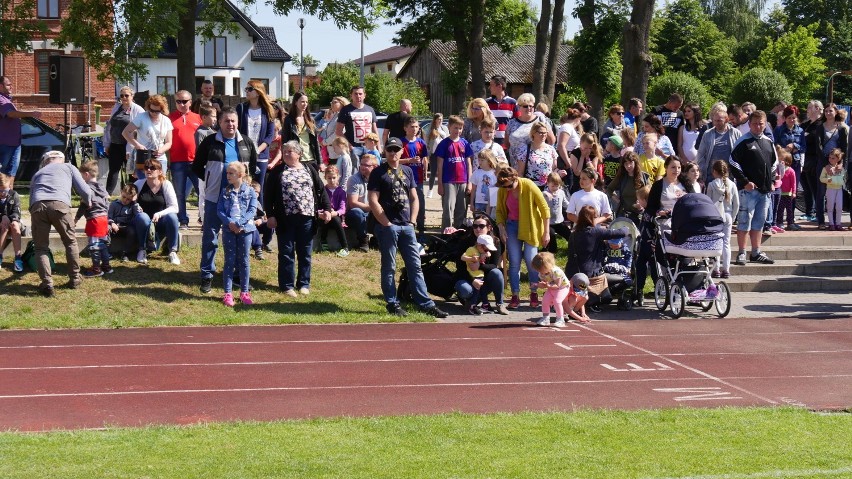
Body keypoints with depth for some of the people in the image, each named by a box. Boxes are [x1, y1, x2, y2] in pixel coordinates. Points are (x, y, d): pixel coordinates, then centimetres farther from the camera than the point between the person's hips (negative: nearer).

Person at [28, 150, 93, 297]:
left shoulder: (38, 173, 36)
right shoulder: (68, 167, 29)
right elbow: (85, 192, 22)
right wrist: (86, 202, 43)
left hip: (37, 206, 2)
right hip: (59, 204, -1)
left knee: (41, 247, 13)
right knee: (70, 242, 20)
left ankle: (47, 284, -1)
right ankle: (74, 279, 27)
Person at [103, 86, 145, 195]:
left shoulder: (138, 111, -6)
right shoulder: (116, 108, 12)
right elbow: (108, 126, 18)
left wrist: (130, 150, -17)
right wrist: (107, 144, 12)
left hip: (129, 147, -5)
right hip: (115, 146, 5)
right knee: (113, 171, 3)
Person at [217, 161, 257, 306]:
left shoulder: (250, 191, 0)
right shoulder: (225, 192, 5)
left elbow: (252, 210, -7)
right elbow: (219, 210, 0)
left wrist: (239, 223, -17)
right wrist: (229, 222, -16)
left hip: (245, 229, -1)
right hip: (229, 229, 1)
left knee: (244, 261, 6)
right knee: (229, 261, 4)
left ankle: (244, 292, 15)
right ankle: (228, 293, 8)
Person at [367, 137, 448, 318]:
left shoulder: (407, 171, 15)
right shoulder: (378, 173, -2)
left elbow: (414, 198, 17)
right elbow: (373, 201, -9)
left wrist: (412, 221, 5)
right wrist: (387, 224, -11)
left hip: (406, 226, 5)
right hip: (387, 226, -5)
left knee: (415, 266, 4)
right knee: (389, 267, 1)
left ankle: (426, 304, 5)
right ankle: (392, 304, 7)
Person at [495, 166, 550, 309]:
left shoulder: (529, 186, -18)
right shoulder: (502, 191, -6)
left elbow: (545, 208, -11)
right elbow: (500, 211, 11)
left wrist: (546, 232, -11)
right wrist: (501, 229, -2)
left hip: (530, 226, -3)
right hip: (512, 226, 3)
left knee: (530, 260, -8)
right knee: (514, 262, -1)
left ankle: (534, 293, 11)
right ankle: (515, 296, 4)